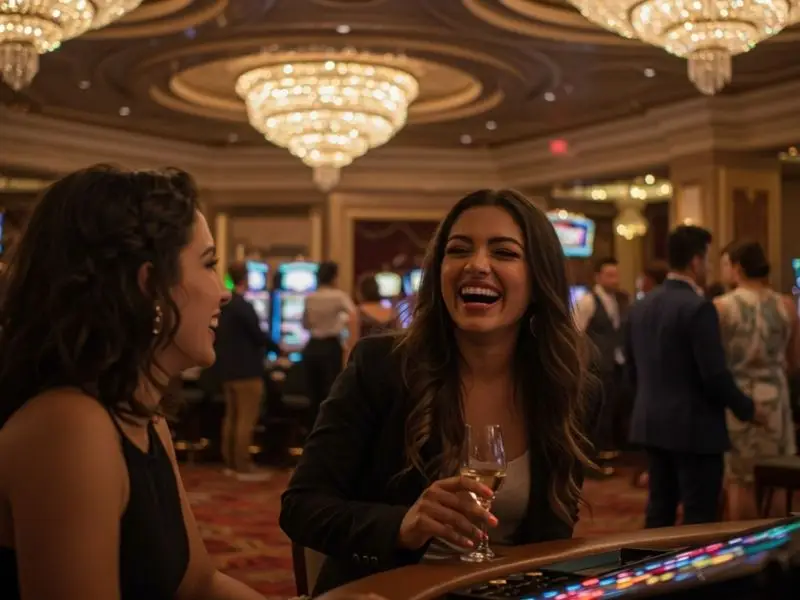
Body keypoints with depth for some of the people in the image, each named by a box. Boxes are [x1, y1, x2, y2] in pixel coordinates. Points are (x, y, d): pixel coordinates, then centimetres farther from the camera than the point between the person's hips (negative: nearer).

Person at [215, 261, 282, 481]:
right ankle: (243, 467, -4)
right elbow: (258, 335, -17)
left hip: (227, 368, 9)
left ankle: (230, 463, 17)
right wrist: (276, 349, -1)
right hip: (246, 370, -9)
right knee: (246, 419, -5)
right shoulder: (243, 306, -17)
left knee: (231, 416, 13)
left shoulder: (224, 304, 9)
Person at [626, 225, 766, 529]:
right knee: (700, 519, 1)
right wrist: (746, 409, -3)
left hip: (651, 424, 8)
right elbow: (714, 375, -19)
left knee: (659, 509, 15)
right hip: (694, 427, -8)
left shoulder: (639, 307, 7)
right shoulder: (698, 307, -17)